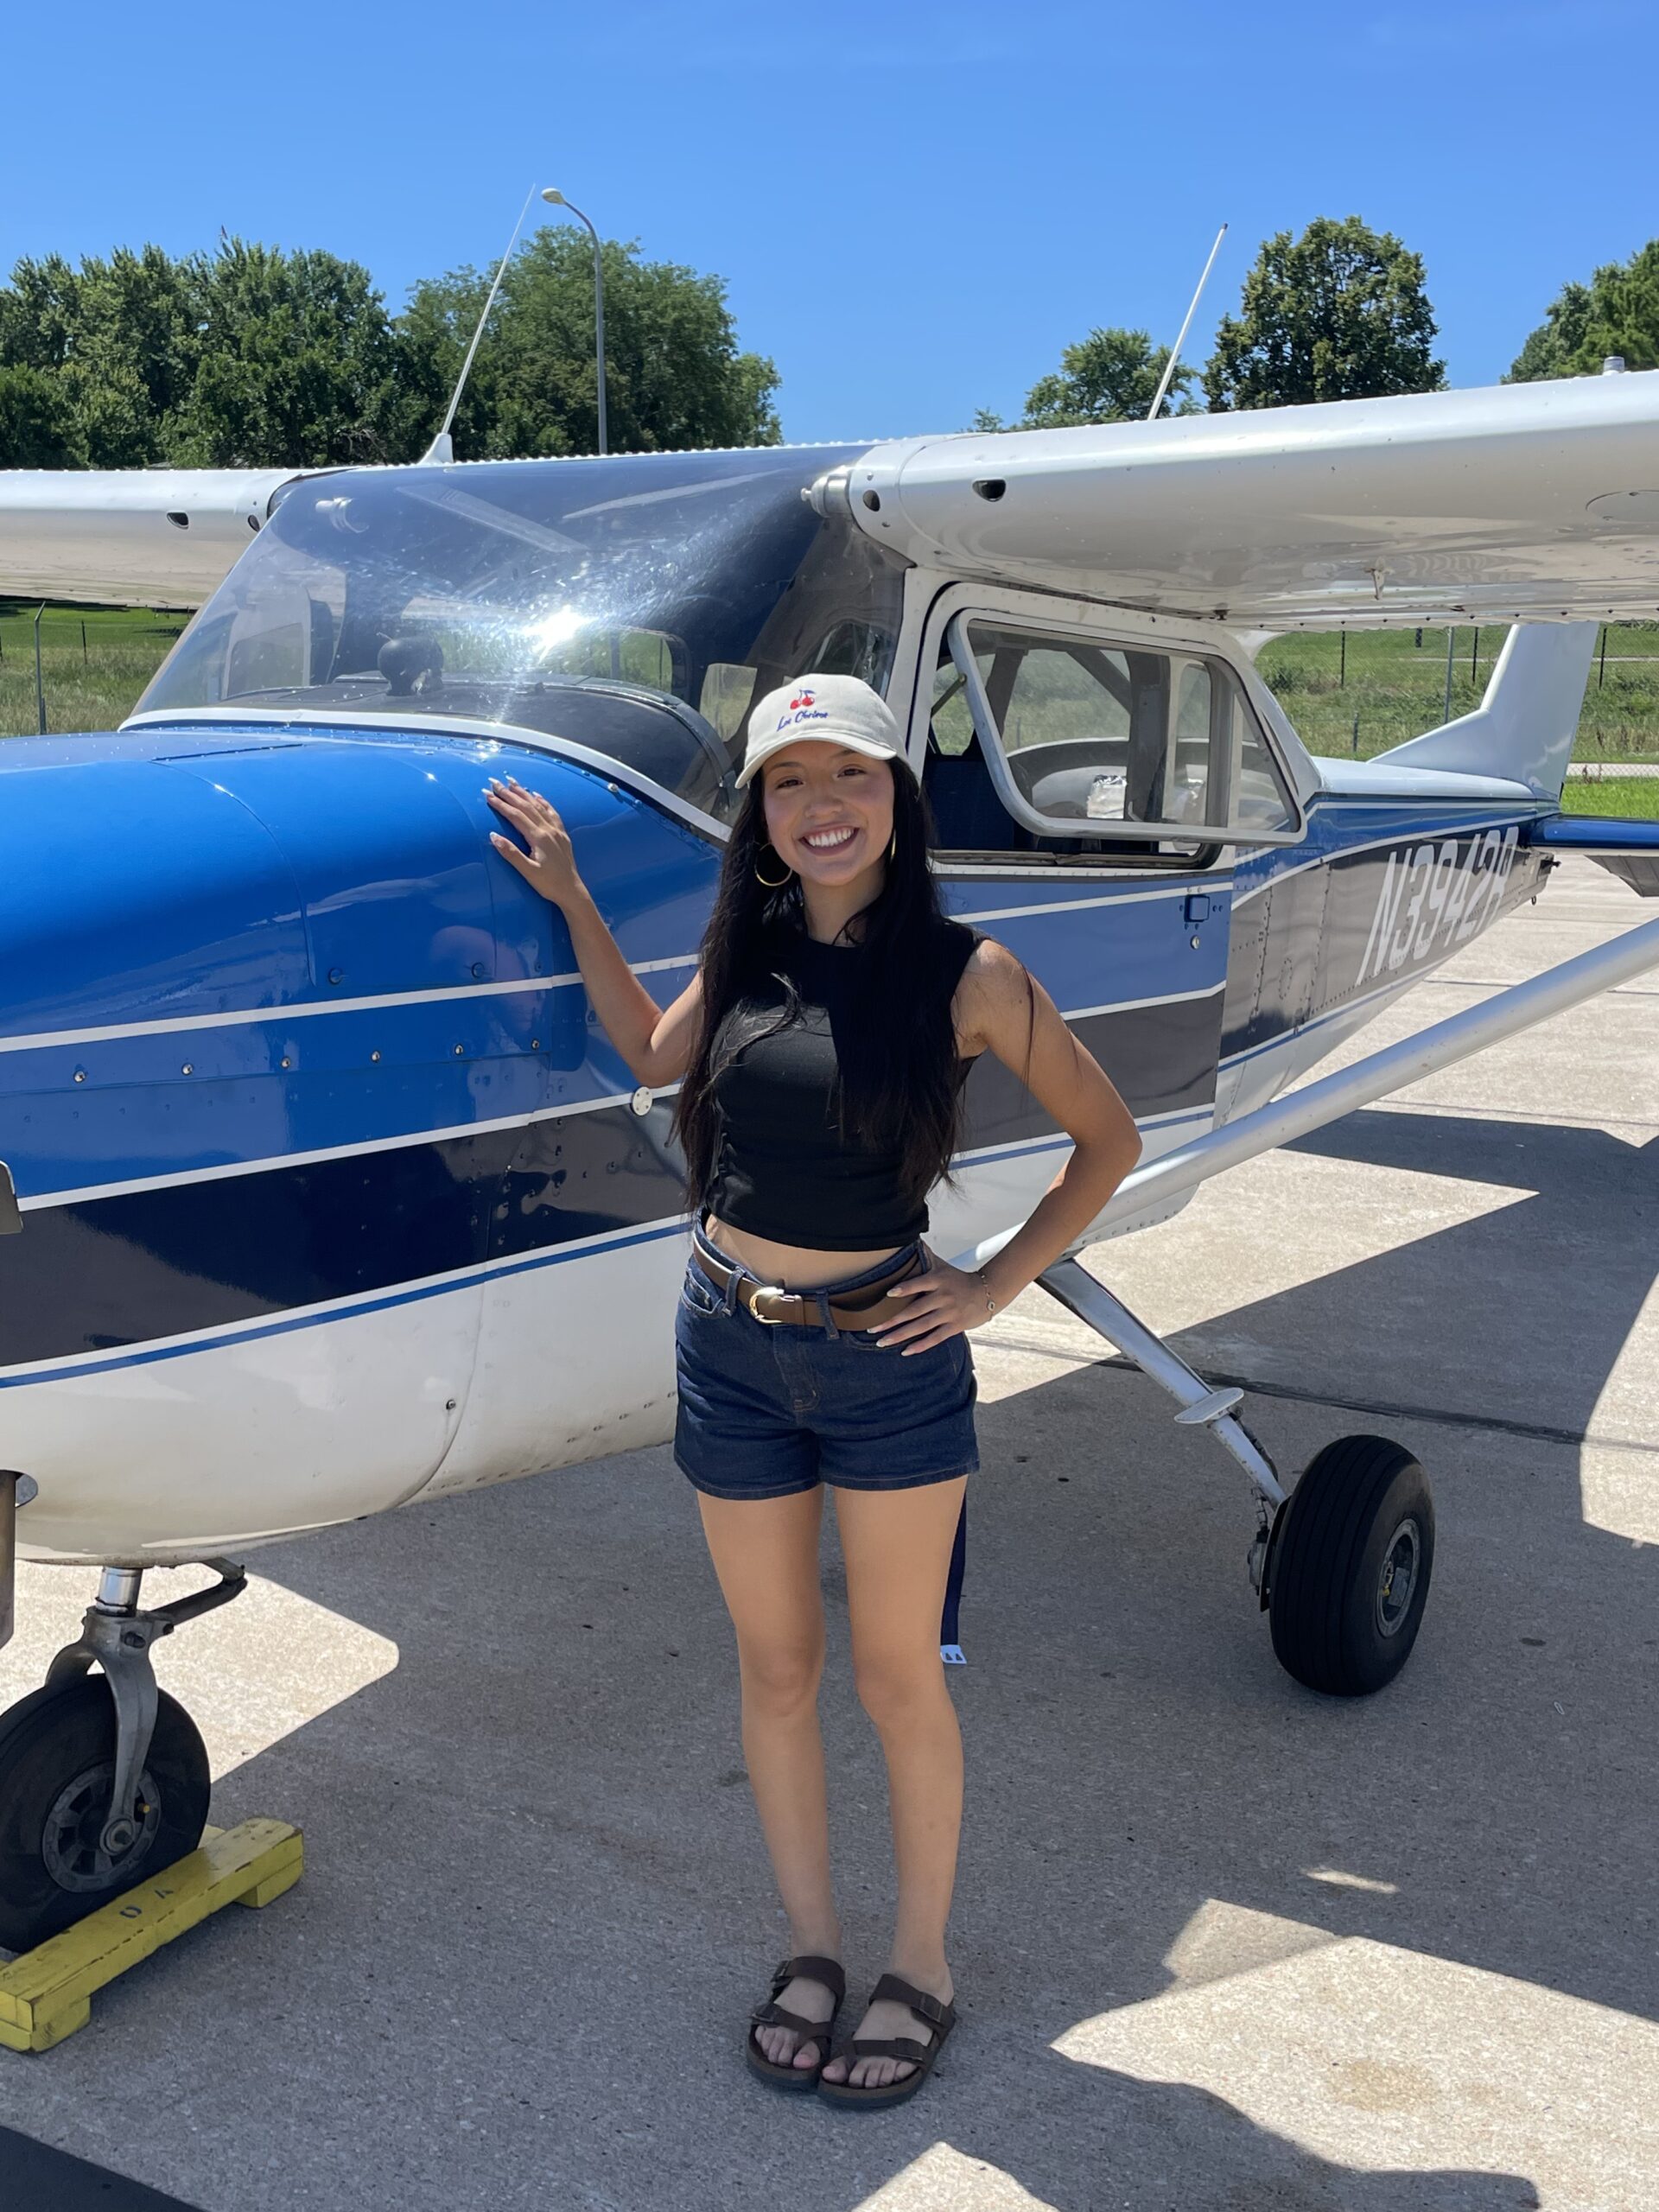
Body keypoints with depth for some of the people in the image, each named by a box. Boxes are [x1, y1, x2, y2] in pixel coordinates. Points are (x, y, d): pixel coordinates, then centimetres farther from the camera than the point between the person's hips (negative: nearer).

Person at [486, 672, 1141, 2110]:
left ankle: (923, 1966, 30)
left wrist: (995, 1288, -6)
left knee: (897, 1675, 11)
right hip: (731, 1347, 4)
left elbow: (1108, 1141, -2)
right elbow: (651, 1053, 20)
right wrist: (570, 898, 15)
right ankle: (811, 1949, 34)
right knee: (775, 1669, 15)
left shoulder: (966, 973, -10)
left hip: (887, 1357, -4)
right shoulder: (748, 953, 1)